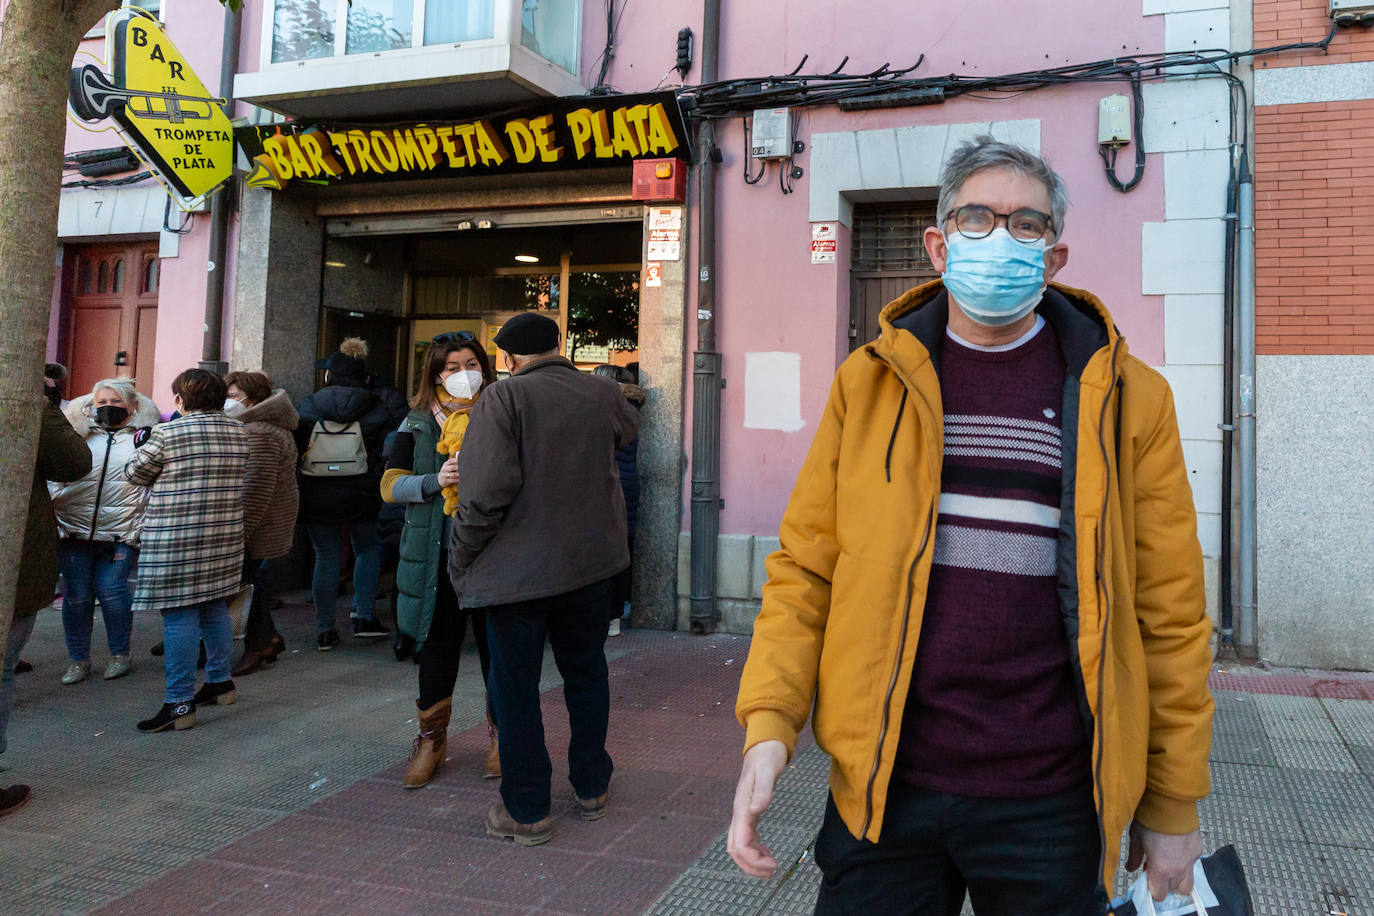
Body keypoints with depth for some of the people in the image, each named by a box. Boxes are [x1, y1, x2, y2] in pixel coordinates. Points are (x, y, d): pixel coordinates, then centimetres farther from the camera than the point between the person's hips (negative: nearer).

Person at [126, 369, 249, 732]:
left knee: (179, 615, -4)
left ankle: (180, 704, -3)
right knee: (214, 608, 19)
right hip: (226, 535, 6)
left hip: (176, 539, -6)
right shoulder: (238, 431, 6)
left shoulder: (168, 433, -11)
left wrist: (144, 444, 19)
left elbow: (135, 474, 1)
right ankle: (220, 682, 30)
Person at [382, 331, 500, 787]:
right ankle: (431, 739, 25)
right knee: (438, 646, 9)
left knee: (496, 645, 6)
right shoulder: (419, 424, 6)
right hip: (438, 555, 1)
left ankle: (500, 736, 24)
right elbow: (390, 485, 1)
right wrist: (435, 481, -16)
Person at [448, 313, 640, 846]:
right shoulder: (603, 394, 3)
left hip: (518, 569, -5)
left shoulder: (504, 397, -12)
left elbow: (485, 494, -19)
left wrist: (460, 561, -8)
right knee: (586, 674, 20)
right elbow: (628, 428, 28)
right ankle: (592, 789, 31)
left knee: (515, 690, 7)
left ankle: (526, 812, 15)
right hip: (591, 561, 5)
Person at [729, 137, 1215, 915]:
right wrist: (768, 727, -10)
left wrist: (1174, 806, 3)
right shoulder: (867, 383, 3)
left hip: (1051, 802, 0)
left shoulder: (1127, 398, 0)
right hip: (883, 788, 1)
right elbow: (806, 566, 2)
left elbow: (1170, 611, 1)